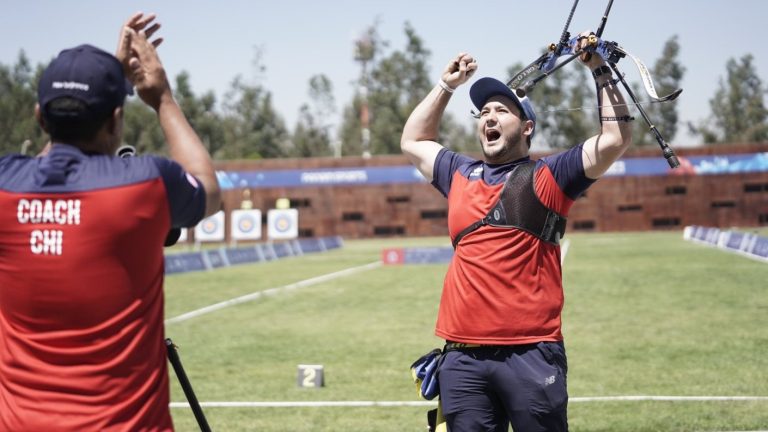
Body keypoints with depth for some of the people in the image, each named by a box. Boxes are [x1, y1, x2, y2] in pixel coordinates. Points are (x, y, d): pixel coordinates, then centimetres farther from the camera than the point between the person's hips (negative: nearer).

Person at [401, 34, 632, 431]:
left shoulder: (547, 176, 4)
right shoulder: (460, 175, 19)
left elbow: (616, 138, -4)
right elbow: (412, 142, 33)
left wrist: (600, 69, -1)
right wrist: (445, 86, 28)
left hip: (530, 353, -4)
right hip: (462, 357, 4)